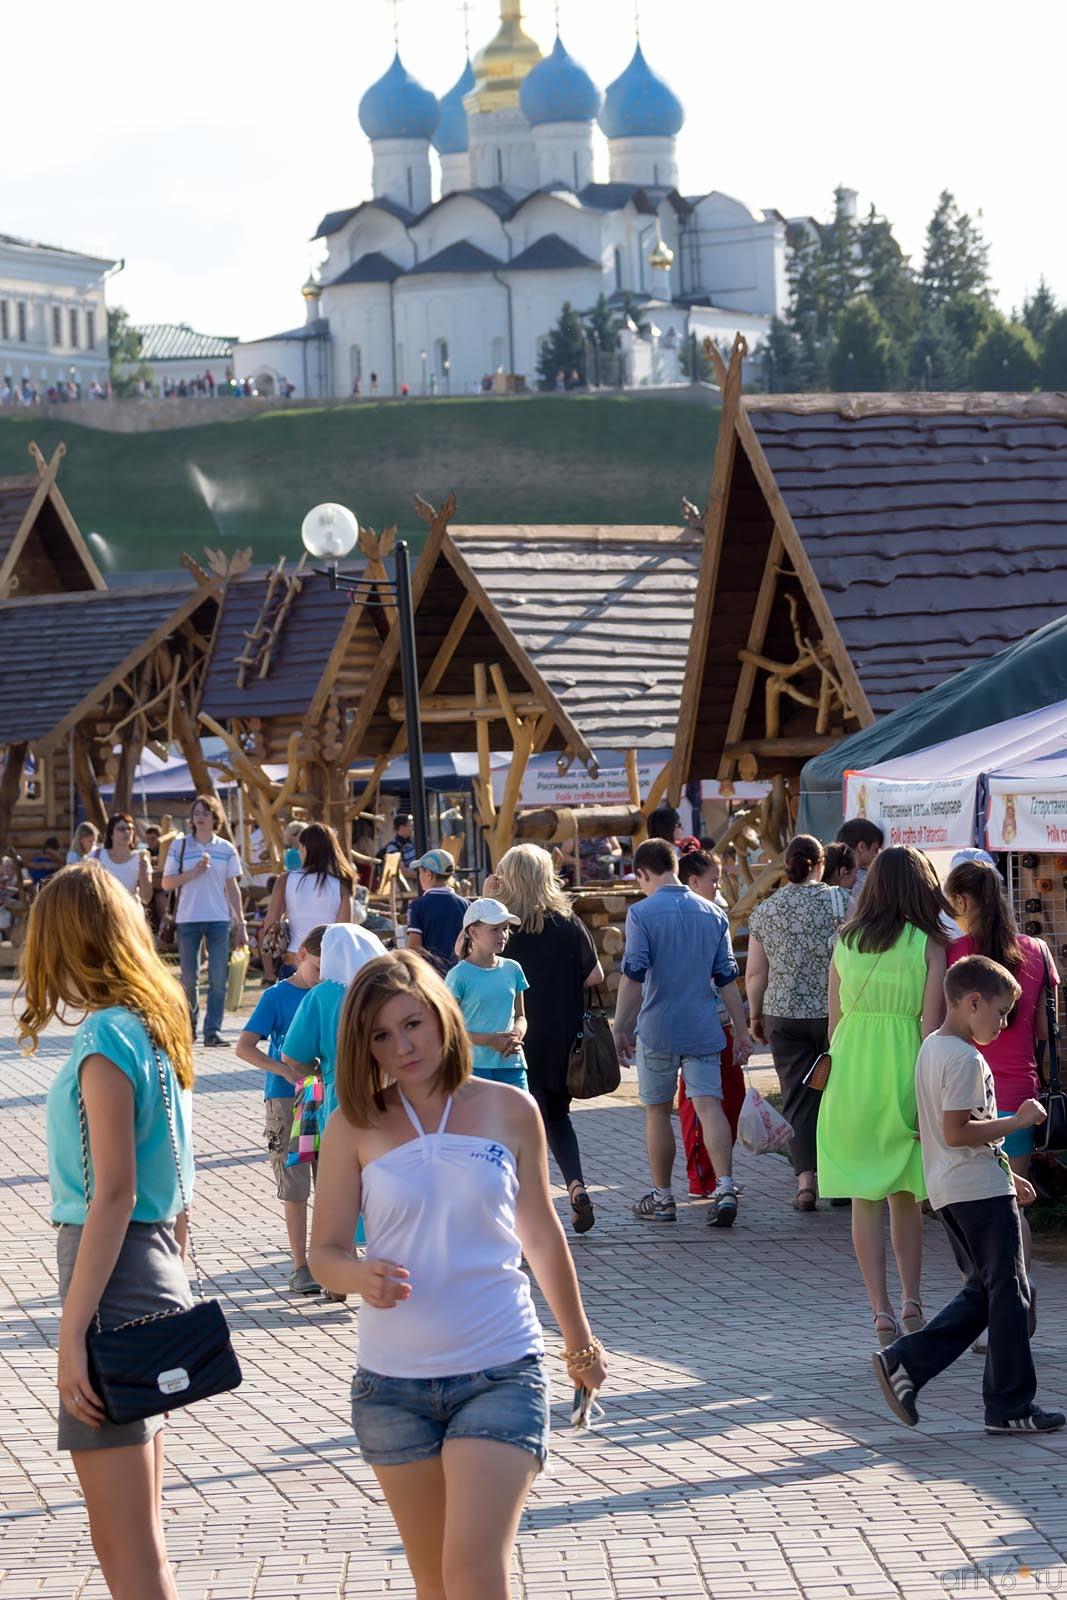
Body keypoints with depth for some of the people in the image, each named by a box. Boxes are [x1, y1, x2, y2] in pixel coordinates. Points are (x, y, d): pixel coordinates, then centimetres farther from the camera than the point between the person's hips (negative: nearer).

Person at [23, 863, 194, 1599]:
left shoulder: (107, 1038, -15)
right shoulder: (156, 1025, 10)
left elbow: (113, 1193, -20)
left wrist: (72, 1333, -20)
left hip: (114, 1280, -9)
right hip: (159, 1265, 9)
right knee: (137, 1539, 17)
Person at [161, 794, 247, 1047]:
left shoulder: (226, 849, 7)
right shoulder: (179, 845, 4)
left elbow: (232, 888, 11)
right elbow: (167, 883, 2)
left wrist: (241, 924, 7)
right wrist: (194, 872, -12)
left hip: (219, 920, 1)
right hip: (187, 919, -1)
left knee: (218, 979, -5)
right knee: (189, 978, 3)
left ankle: (212, 1030, -1)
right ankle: (189, 1024, 24)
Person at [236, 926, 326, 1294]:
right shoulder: (277, 996, -3)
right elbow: (244, 1047, -11)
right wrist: (285, 1071, -23)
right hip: (286, 1099, -4)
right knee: (296, 1188, -1)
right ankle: (300, 1267, 5)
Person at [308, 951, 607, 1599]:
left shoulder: (508, 1110, 1)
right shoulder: (356, 1127, 0)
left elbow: (541, 1235, 13)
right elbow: (325, 1252, -1)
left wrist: (580, 1342, 22)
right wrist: (361, 1275, -24)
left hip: (502, 1374, -2)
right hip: (393, 1384, 2)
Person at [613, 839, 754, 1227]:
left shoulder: (642, 913, -7)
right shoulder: (712, 914, 7)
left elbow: (633, 976, -13)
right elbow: (727, 977, 9)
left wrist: (621, 1027, -8)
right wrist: (741, 1031, 13)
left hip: (658, 1030, -3)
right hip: (703, 1029, 3)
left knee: (657, 1110, 9)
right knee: (709, 1104, -3)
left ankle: (661, 1197, 17)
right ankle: (725, 1188, -20)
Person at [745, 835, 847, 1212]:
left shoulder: (764, 911, 3)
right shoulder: (838, 900, -5)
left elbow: (755, 973, 5)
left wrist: (755, 1015, 16)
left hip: (784, 1014, 2)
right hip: (834, 1011, -2)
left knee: (797, 1097, 4)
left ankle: (805, 1180, -7)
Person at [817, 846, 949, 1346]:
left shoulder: (846, 941, 3)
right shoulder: (928, 944, -5)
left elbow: (834, 1019, 8)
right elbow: (930, 1025, -9)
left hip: (850, 1074, 1)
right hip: (904, 1074, -1)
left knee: (865, 1199, 4)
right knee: (905, 1196, 15)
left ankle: (881, 1311, -1)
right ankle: (911, 1300, 13)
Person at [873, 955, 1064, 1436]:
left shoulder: (932, 1048, 15)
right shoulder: (965, 1058, -17)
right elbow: (957, 1132, -24)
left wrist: (1006, 1175, 23)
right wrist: (1018, 1121, -17)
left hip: (950, 1192, 10)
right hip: (981, 1193, -10)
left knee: (982, 1292, 13)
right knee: (1008, 1293, -2)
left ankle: (904, 1361, 4)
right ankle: (1010, 1406, 3)